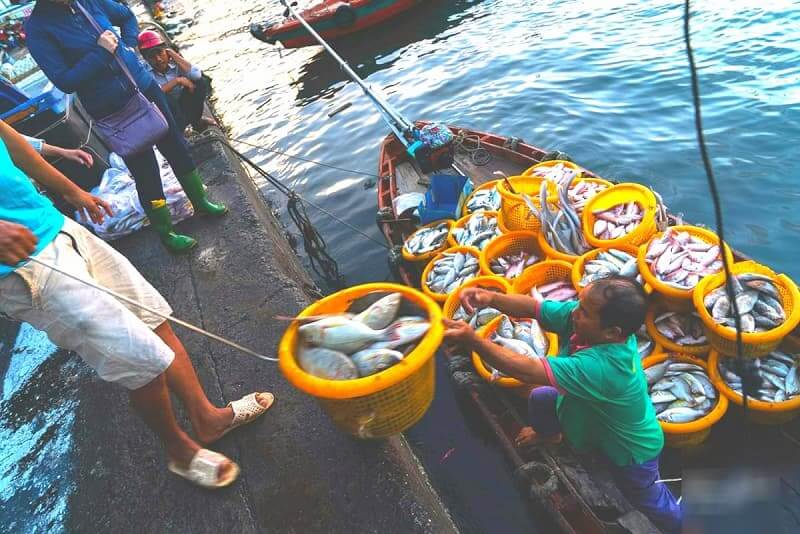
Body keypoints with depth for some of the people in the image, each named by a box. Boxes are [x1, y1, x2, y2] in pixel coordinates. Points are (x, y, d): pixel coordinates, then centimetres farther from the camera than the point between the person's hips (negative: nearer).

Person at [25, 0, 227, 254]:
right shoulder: (38, 27, -12)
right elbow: (64, 81, -17)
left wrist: (128, 47, 4)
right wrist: (101, 52, -20)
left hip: (143, 84, 5)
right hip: (110, 109, -5)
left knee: (176, 146, 14)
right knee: (145, 171, 1)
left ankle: (201, 202, 34)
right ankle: (166, 233, 18)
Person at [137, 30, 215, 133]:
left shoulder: (174, 63, -6)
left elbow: (196, 75, -24)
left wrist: (173, 55, -17)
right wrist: (177, 80, -28)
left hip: (182, 106, 4)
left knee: (201, 81, -11)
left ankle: (195, 120, 1)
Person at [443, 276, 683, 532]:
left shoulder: (602, 367, -48)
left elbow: (526, 371, -51)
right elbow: (532, 307, -25)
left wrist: (471, 339, -53)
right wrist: (491, 298, -44)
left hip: (633, 450, -6)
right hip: (595, 416, 6)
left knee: (648, 502, 19)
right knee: (541, 398, 9)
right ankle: (548, 434, 43)